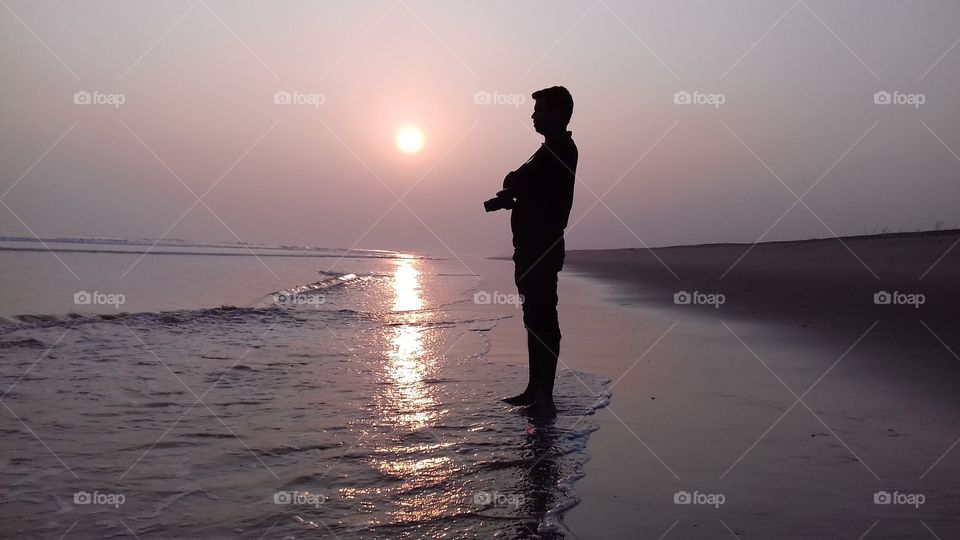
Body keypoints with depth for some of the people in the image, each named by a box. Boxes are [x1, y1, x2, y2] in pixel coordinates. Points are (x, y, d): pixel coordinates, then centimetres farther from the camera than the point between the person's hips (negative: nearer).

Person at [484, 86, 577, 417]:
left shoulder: (560, 150, -11)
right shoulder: (554, 150, 21)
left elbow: (515, 183, -13)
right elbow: (526, 188, 22)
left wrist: (512, 184, 8)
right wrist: (507, 198, 4)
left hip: (542, 249, -10)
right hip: (534, 247, 10)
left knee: (542, 319, -10)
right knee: (536, 318, 13)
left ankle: (545, 398, -7)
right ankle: (536, 390, 21)